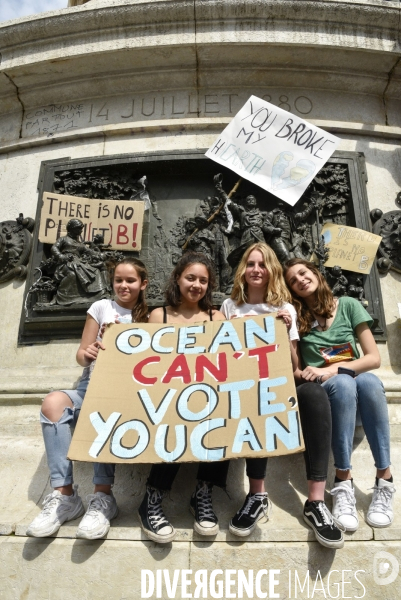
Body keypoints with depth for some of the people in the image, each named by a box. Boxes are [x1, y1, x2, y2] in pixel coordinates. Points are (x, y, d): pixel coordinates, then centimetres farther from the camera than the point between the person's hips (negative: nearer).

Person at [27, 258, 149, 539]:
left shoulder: (149, 317, 8)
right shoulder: (102, 307, 7)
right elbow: (81, 354, 6)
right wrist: (87, 354, -19)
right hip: (91, 386, 2)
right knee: (53, 402, -30)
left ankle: (102, 497, -29)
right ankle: (63, 494, -26)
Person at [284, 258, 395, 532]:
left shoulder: (348, 305, 2)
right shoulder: (295, 317, 1)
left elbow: (374, 358, -4)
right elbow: (292, 370, -1)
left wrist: (331, 369, -17)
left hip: (358, 381, 1)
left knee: (369, 381, -33)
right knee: (343, 383, -35)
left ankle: (384, 481, -27)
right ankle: (343, 484, -33)